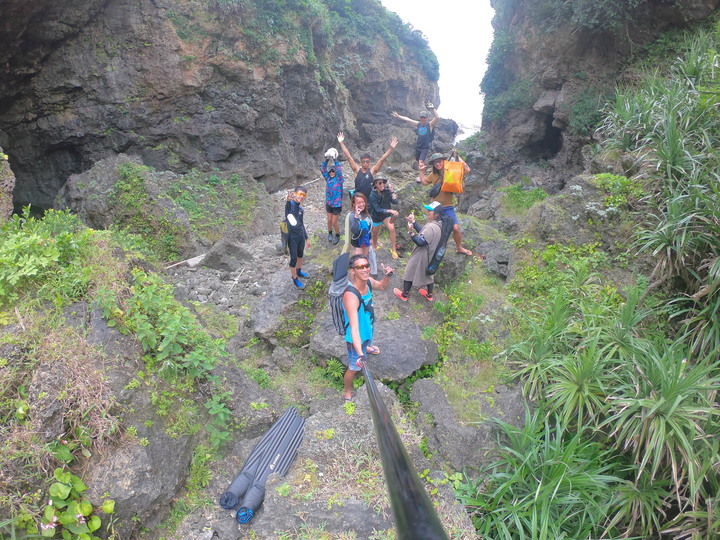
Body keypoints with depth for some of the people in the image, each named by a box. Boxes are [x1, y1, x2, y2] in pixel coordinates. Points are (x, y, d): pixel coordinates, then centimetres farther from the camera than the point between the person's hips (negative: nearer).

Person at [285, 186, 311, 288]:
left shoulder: (300, 208, 7)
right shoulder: (290, 205, -15)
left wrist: (307, 238, 21)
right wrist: (289, 199, -60)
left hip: (301, 236, 7)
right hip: (292, 237, -7)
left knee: (300, 255, 25)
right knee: (294, 259, 6)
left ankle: (299, 271, 48)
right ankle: (295, 279, 23)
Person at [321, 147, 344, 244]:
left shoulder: (339, 179, -12)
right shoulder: (327, 178, 0)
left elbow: (339, 170, -27)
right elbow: (323, 170, -8)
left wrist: (335, 160, -28)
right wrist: (326, 160, -19)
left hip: (337, 204, -4)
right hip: (328, 203, 4)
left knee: (334, 222, 2)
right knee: (329, 220, 17)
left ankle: (337, 235, 27)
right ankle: (330, 233, 41)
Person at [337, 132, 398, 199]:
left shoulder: (372, 171, -2)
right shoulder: (357, 170, 1)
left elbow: (382, 160, -9)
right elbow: (348, 157, 0)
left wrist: (391, 148, -18)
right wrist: (342, 143, -3)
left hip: (370, 199, -2)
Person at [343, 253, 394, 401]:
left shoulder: (368, 281, -19)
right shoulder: (351, 296, -43)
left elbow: (382, 287, 6)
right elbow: (354, 328, -49)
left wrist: (387, 276, -16)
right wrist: (360, 355, -57)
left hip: (368, 328, 7)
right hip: (357, 337, -7)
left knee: (368, 341, 40)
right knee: (354, 367, 13)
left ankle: (366, 348, 77)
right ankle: (348, 391, 42)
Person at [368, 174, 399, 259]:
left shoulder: (387, 191, -15)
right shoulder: (372, 195, -23)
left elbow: (395, 202, -20)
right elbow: (378, 209, -26)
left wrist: (392, 191, -29)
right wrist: (390, 211, -34)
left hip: (386, 215, 1)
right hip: (376, 216, -1)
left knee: (392, 229, -22)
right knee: (375, 233, 16)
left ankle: (393, 250, -11)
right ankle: (374, 247, 48)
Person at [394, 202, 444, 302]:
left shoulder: (431, 227, -31)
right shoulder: (436, 224, -1)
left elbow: (420, 242, -30)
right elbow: (423, 233, 8)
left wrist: (411, 232, -34)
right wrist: (413, 222, 5)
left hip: (421, 256, -9)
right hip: (430, 255, 9)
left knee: (409, 273, 10)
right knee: (429, 273, 25)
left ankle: (404, 295, 27)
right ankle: (429, 294, 42)